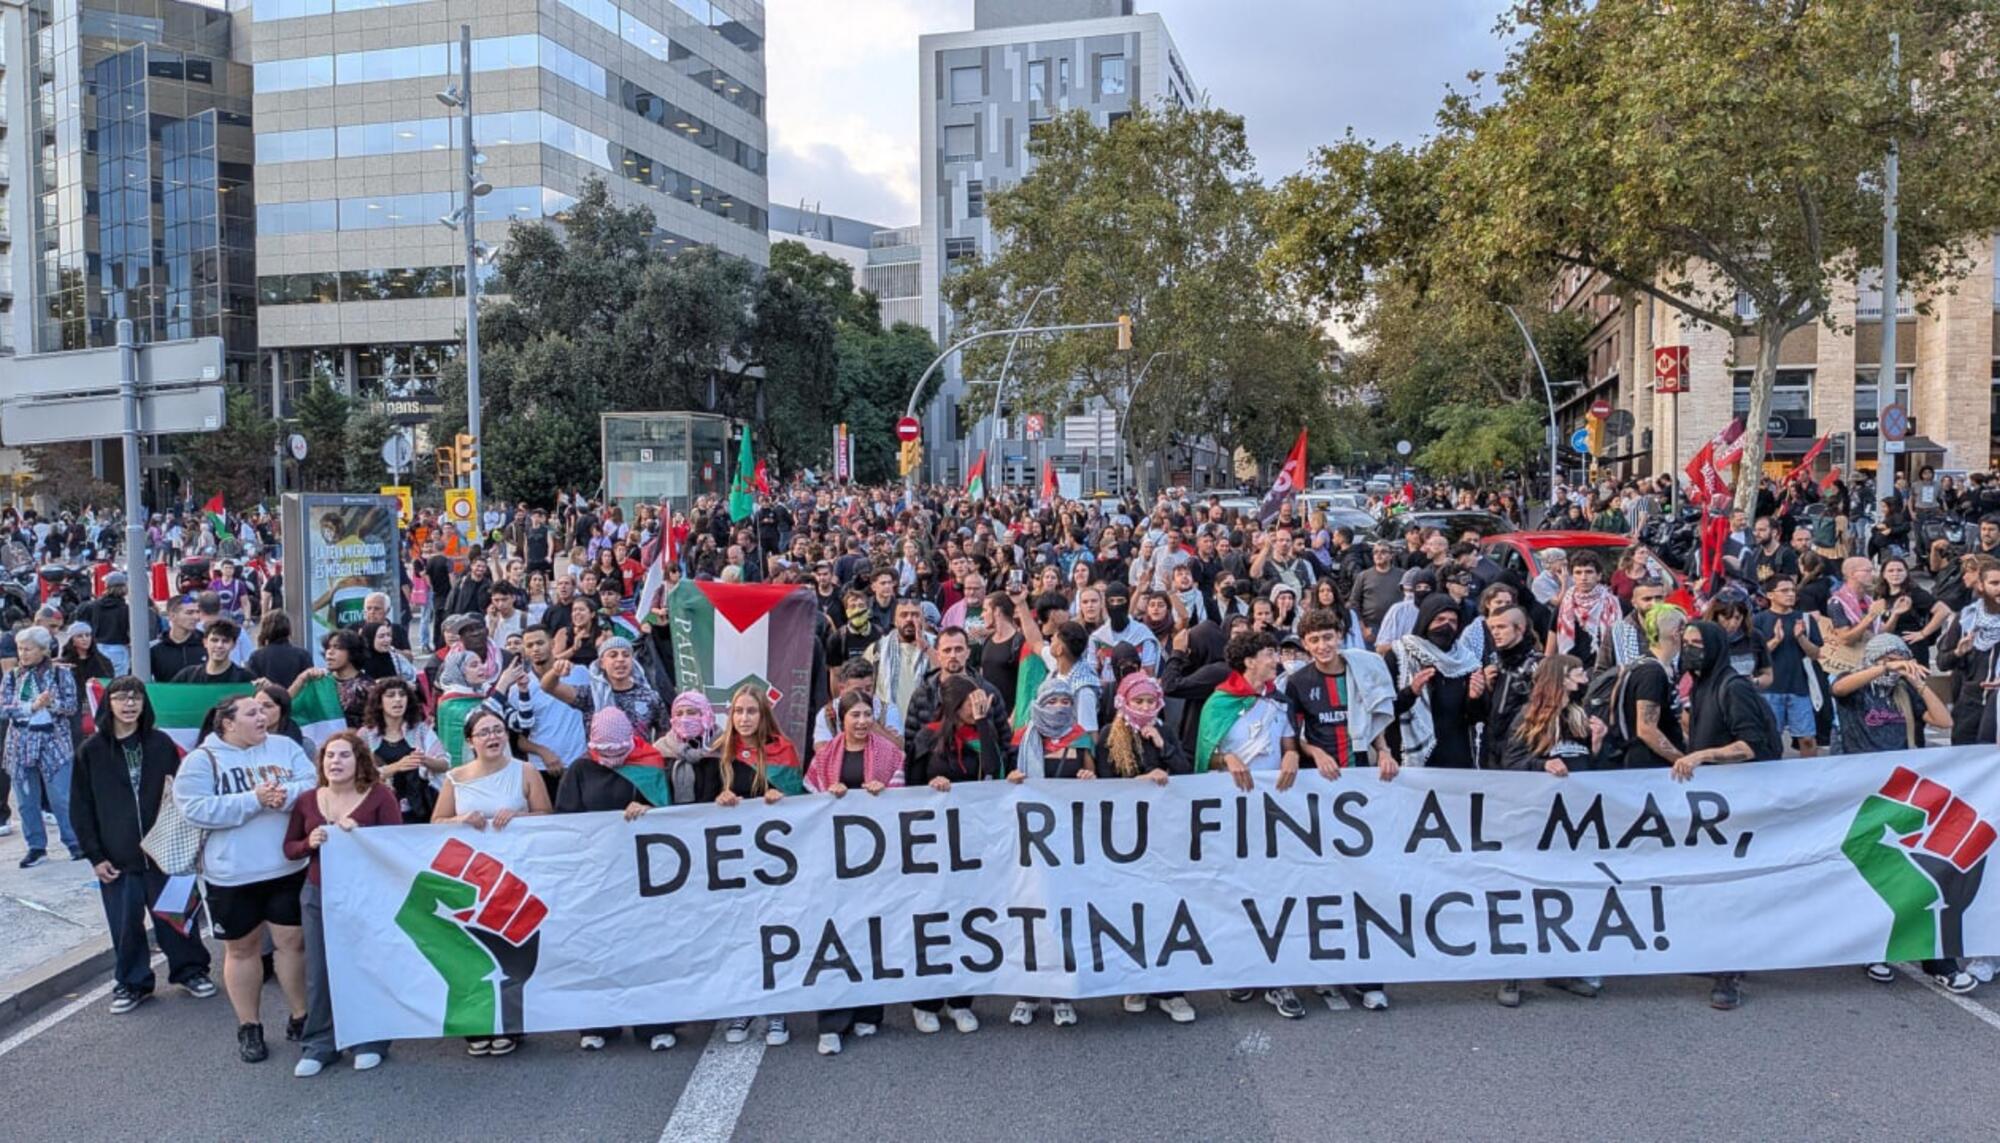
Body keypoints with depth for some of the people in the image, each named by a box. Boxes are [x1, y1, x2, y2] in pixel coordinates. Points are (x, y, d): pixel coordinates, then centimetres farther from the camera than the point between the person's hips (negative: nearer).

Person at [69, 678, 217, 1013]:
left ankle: (190, 970, 25)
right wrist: (95, 856, -3)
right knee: (125, 923, 6)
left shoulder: (162, 744, -1)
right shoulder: (91, 751, -1)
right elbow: (81, 808, 2)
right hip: (117, 857, 0)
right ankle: (131, 982, 24)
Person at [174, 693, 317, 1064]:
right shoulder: (201, 759, -5)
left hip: (289, 867, 2)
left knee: (292, 941, 8)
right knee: (242, 949, 11)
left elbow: (313, 784, -2)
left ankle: (301, 1017, 22)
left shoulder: (285, 747, 5)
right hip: (232, 874, -2)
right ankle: (248, 1028, 24)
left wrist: (286, 795, -23)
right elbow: (196, 809, -16)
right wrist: (253, 800, -22)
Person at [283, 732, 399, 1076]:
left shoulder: (379, 796, -9)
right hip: (318, 895, 3)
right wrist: (309, 843, -11)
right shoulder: (307, 801, 2)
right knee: (319, 972, 9)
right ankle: (319, 1045, 21)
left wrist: (359, 834, -25)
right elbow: (289, 848, 10)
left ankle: (370, 1043, 21)